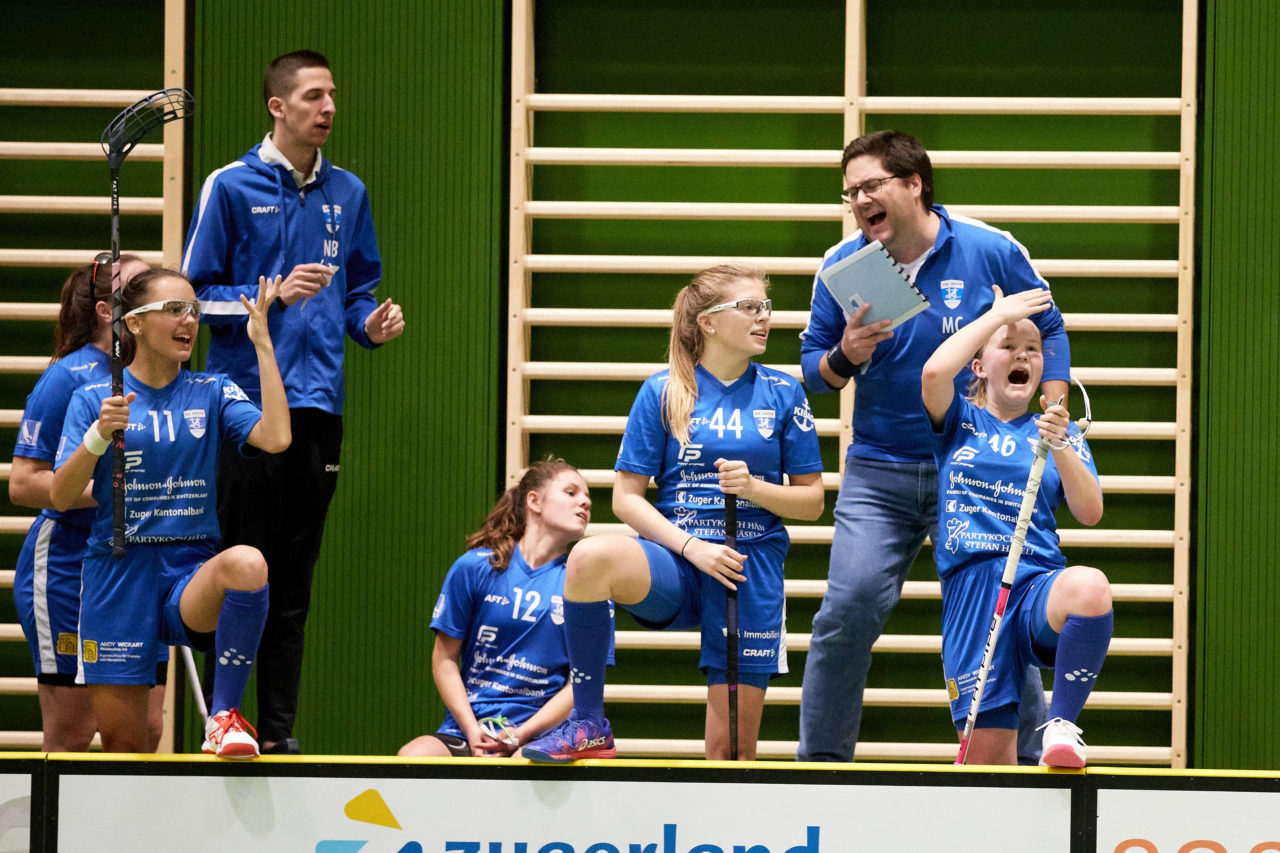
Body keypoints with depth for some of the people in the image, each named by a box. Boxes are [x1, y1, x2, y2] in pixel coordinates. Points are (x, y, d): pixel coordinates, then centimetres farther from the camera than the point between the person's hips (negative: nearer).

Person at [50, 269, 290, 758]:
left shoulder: (212, 393, 8)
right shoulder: (94, 398, 4)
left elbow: (275, 438, -11)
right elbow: (61, 497, -4)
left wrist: (262, 342, -9)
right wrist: (99, 435, -20)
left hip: (192, 570, 0)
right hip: (117, 575, 0)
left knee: (246, 563, -36)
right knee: (122, 745, -2)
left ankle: (223, 715, -25)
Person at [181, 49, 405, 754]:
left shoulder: (346, 193, 12)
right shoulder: (231, 187, -2)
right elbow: (196, 294, -2)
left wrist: (370, 322, -2)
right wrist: (273, 295, -15)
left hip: (318, 401, 5)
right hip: (246, 399, -5)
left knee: (294, 583, 8)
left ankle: (280, 731, 12)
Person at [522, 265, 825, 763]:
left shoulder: (783, 394, 8)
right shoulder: (663, 392, 3)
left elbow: (812, 501, 10)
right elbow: (626, 498, 2)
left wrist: (755, 488, -10)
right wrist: (692, 547, -12)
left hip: (750, 567, 1)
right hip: (675, 560, -1)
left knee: (731, 748, -6)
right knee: (591, 558, -35)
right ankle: (589, 727, -26)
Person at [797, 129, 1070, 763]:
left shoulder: (992, 252, -4)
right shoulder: (842, 265, 0)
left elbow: (1048, 330, 10)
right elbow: (813, 370, 7)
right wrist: (845, 357, -16)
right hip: (877, 473, 1)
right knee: (848, 610, -10)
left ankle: (1041, 752, 13)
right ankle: (819, 758, 1)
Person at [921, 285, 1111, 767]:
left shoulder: (1061, 433, 17)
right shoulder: (960, 422, 14)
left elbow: (1090, 513, 4)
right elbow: (934, 373, -9)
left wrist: (1060, 448, -12)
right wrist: (999, 314, 2)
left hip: (1038, 582, 0)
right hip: (970, 586, 0)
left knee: (1090, 587, -38)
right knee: (988, 750, -7)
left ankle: (1060, 726, -25)